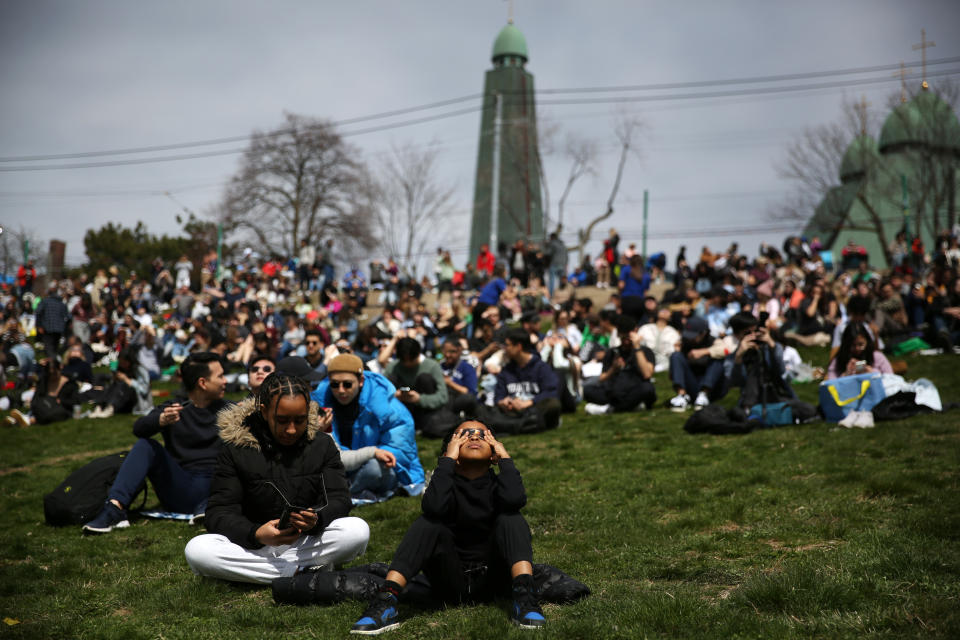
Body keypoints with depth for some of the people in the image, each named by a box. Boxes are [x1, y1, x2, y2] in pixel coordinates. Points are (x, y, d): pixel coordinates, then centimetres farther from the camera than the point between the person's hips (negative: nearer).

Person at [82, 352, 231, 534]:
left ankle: (206, 510, -44)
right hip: (181, 490, 1)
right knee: (146, 445, -13)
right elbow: (139, 428, -8)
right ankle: (115, 509, -28)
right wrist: (161, 420, -31)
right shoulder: (174, 409, 10)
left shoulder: (227, 410, 14)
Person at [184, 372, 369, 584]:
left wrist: (317, 520, -26)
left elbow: (339, 499, -1)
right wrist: (256, 534, -29)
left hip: (307, 542, 0)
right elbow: (219, 512, -7)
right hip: (251, 546, 0)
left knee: (358, 530, -27)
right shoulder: (236, 450, -2)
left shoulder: (322, 444, 4)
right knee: (196, 550, -30)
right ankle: (303, 572, -29)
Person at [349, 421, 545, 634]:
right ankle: (386, 602, -36)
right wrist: (448, 458, -18)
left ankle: (524, 598, -40)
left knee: (510, 518, -19)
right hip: (452, 584, 0)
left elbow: (515, 500, -26)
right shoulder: (448, 484, -1)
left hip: (494, 582, 1)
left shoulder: (497, 484, 1)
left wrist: (504, 456, -13)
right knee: (429, 523, -23)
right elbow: (434, 507, -28)